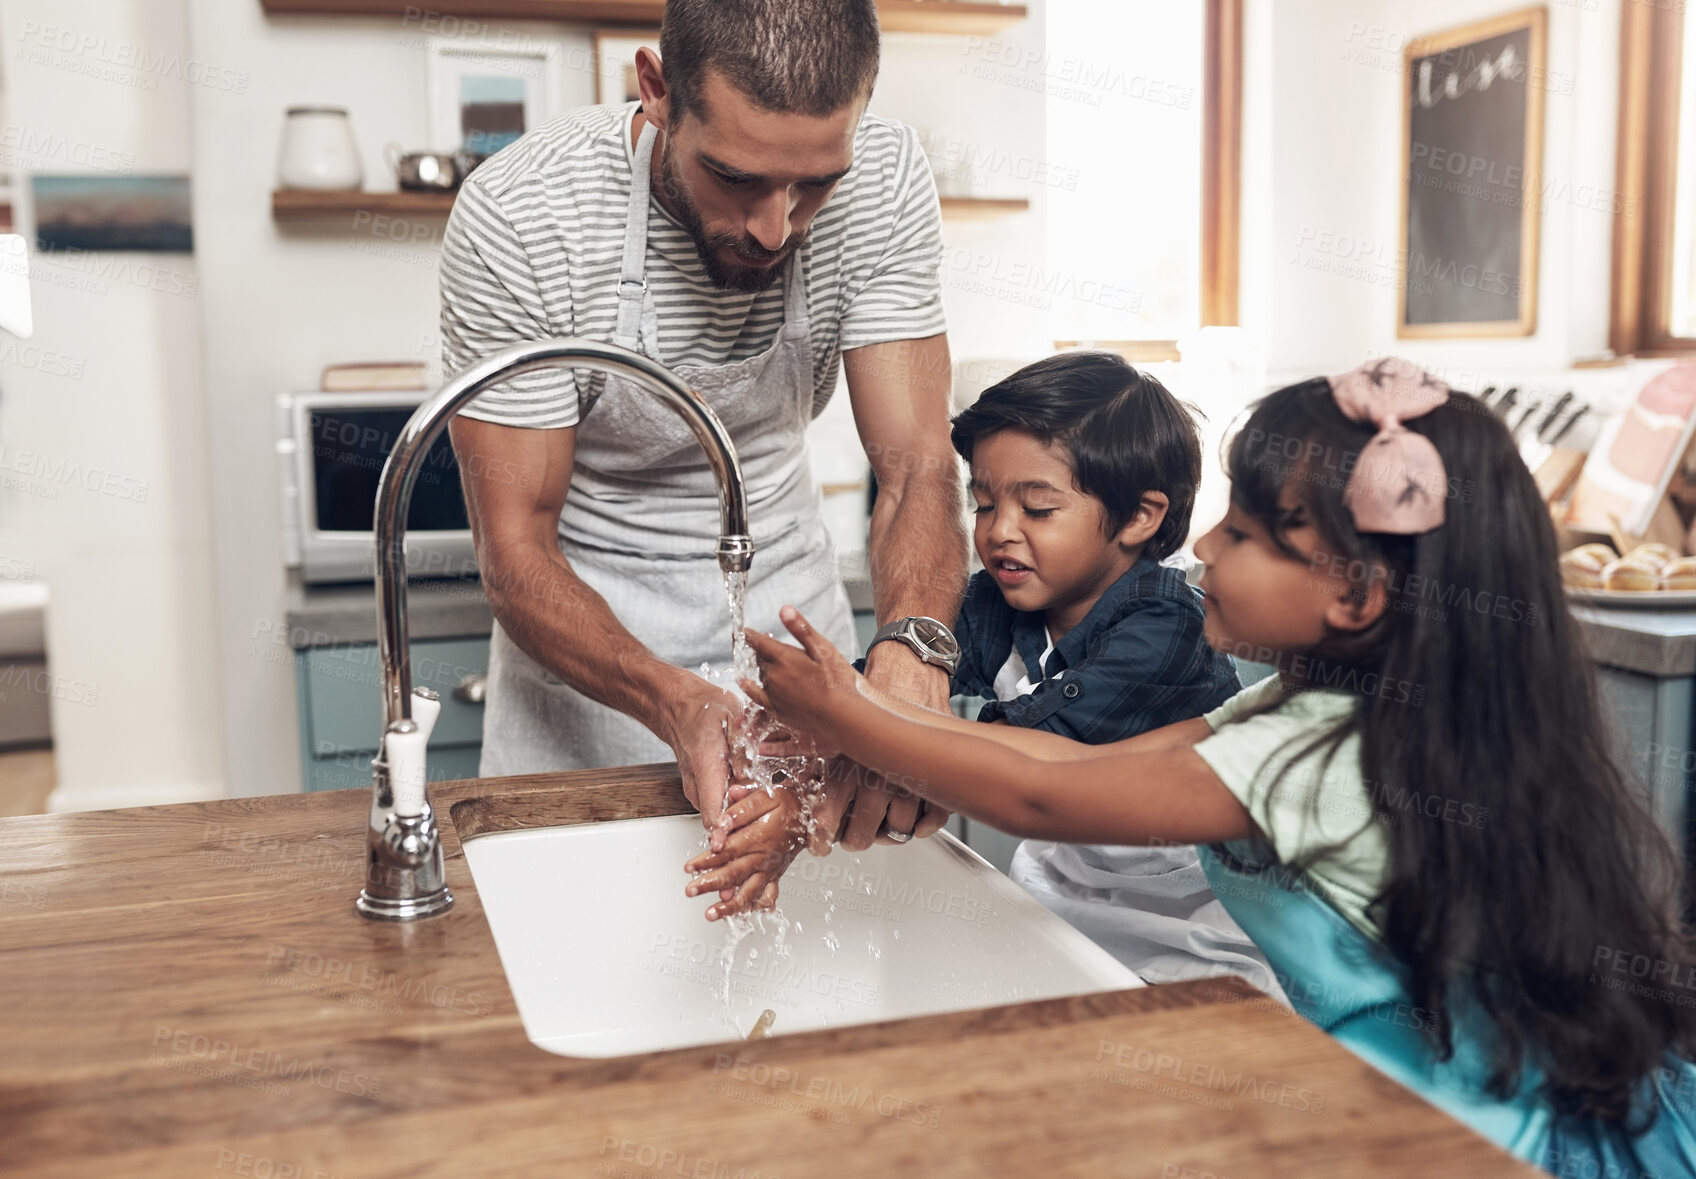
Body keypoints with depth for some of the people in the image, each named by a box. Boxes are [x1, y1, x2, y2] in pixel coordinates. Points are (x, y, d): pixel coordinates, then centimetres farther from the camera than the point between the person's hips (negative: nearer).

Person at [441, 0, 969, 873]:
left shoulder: (883, 183, -18)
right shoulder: (518, 219, -27)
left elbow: (915, 467, -20)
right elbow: (514, 545, -24)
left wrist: (912, 654, -42)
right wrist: (674, 702, -43)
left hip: (786, 587, 3)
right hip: (579, 609, -2)